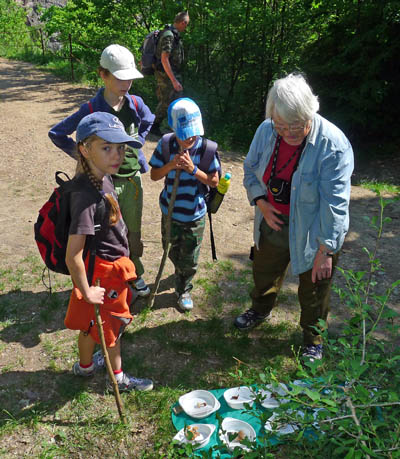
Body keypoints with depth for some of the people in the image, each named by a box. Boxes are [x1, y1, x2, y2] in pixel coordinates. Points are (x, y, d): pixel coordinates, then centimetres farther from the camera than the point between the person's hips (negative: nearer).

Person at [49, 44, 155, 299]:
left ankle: (136, 275, 36)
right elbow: (57, 134, -3)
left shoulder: (136, 104, -4)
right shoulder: (92, 109, -14)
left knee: (133, 231, 15)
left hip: (132, 179, 3)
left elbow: (149, 121, 21)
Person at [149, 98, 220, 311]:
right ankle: (181, 275, 55)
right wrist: (170, 165, -23)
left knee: (189, 260, 11)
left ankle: (184, 289, 36)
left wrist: (194, 170, -27)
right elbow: (154, 175, -4)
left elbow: (214, 182, -12)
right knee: (173, 253, 23)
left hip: (195, 215, -2)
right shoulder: (165, 146, -11)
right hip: (170, 212, 2)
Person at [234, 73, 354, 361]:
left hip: (313, 233, -4)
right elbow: (251, 170, 4)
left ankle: (313, 338, 46)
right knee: (264, 273, 28)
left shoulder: (333, 144, -28)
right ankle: (261, 310, 61)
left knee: (313, 290, 16)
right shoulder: (266, 131, -12)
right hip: (273, 224, 5)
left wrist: (325, 251, -22)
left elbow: (334, 203, -25)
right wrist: (261, 202, -12)